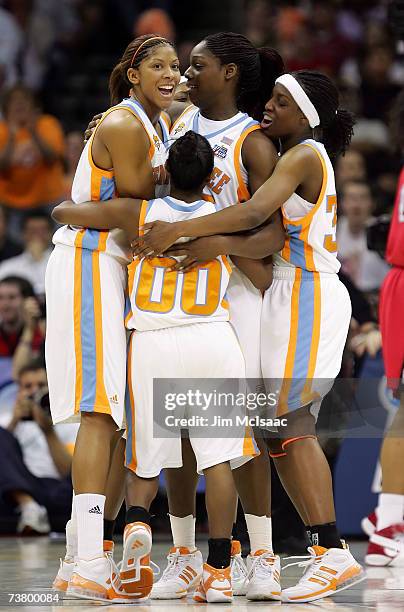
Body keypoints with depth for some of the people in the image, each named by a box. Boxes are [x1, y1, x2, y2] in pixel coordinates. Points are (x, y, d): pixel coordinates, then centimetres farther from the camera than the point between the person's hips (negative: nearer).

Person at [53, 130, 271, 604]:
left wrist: (72, 202, 34)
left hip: (152, 341, 1)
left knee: (146, 457, 13)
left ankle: (137, 523, -16)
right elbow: (265, 280, 9)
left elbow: (63, 212, 11)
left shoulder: (138, 213, 0)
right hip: (212, 339, 0)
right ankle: (218, 570, -1)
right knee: (218, 456, 2)